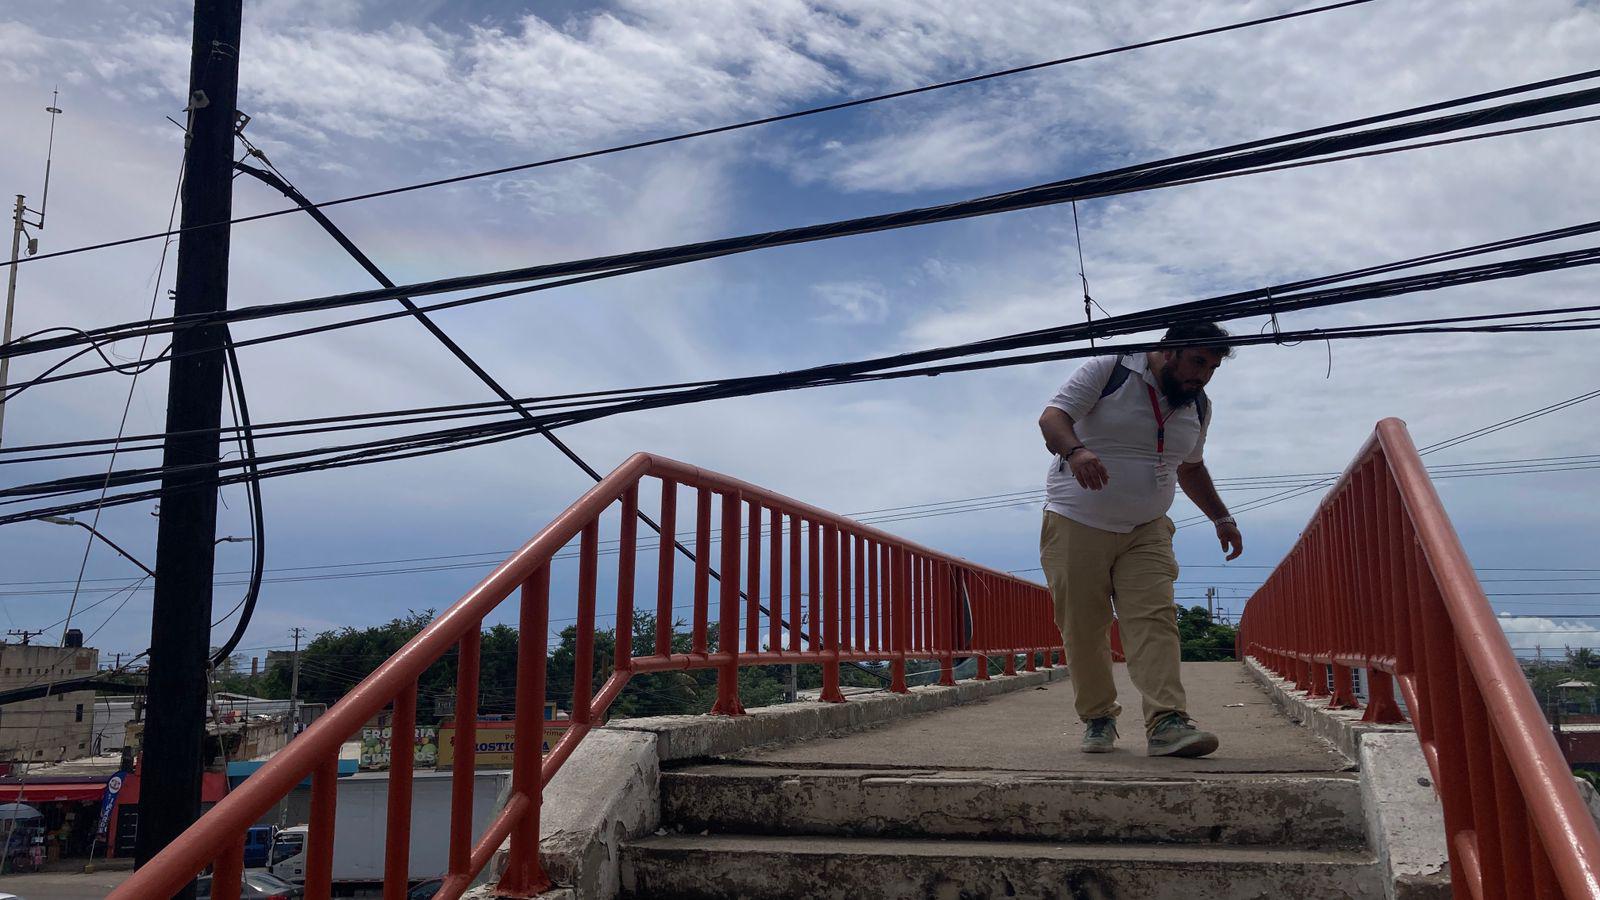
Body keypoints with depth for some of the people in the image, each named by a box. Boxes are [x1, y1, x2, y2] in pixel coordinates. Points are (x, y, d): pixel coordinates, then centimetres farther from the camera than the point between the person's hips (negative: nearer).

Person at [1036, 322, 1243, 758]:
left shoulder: (1199, 407, 12)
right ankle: (1097, 719, 13)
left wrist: (1221, 517, 25)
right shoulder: (1108, 370, -7)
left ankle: (1167, 723, -20)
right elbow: (1052, 416, -15)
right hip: (1077, 524, -4)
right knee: (1083, 629, -1)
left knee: (1155, 620, -13)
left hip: (1146, 531, 4)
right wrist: (1075, 450, -36)